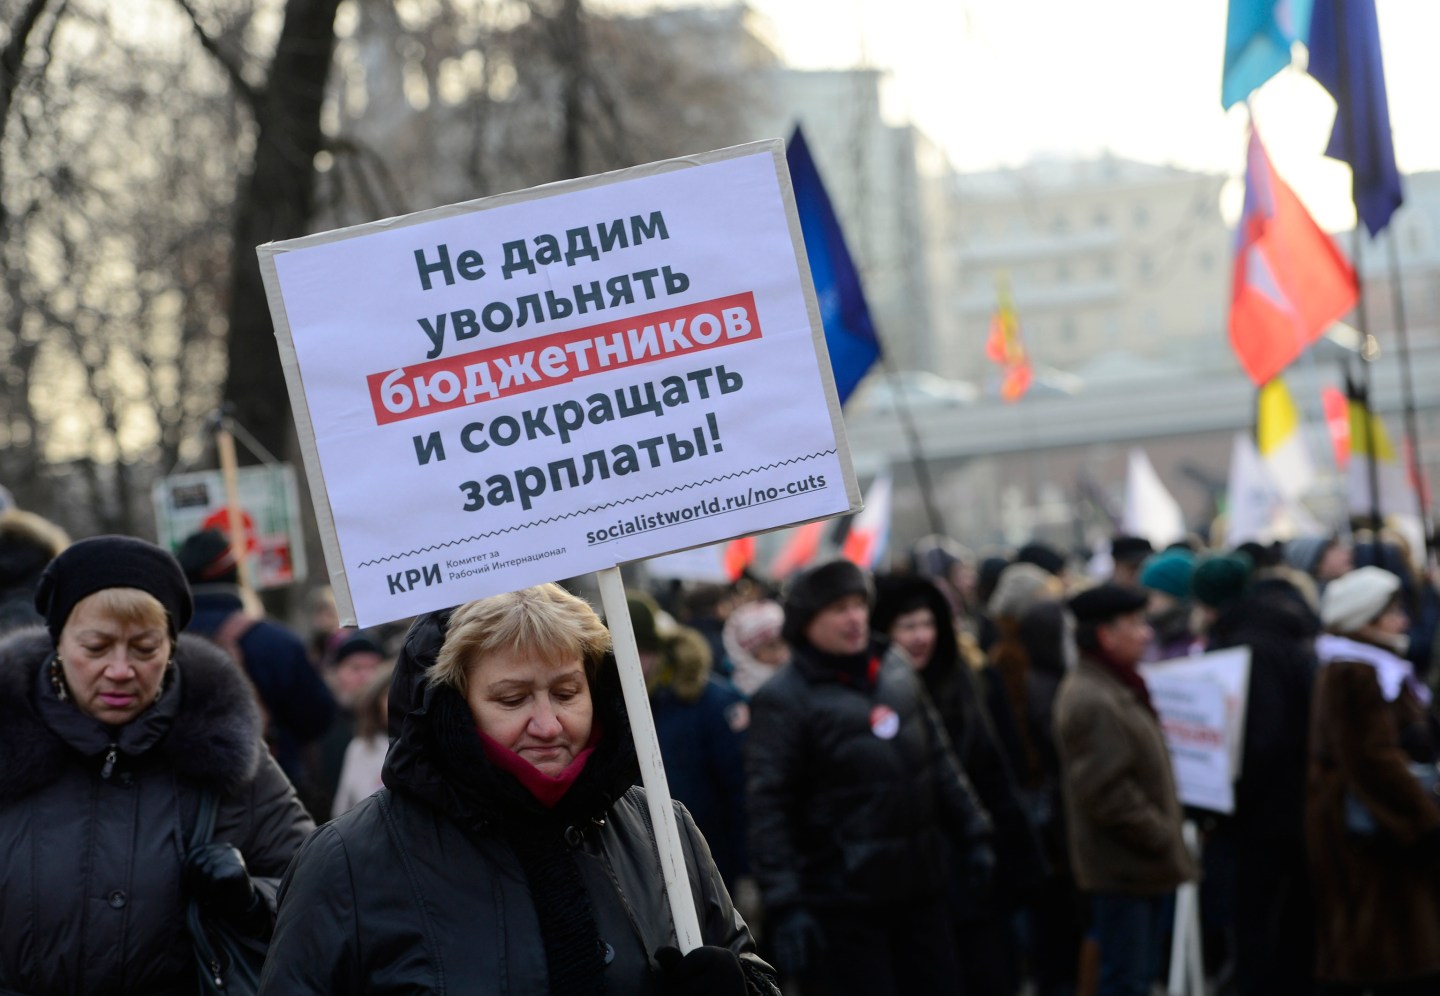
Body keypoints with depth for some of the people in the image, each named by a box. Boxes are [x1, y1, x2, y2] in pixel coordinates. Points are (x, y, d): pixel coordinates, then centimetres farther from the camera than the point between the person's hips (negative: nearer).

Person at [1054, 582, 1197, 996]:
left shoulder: (1121, 688, 15)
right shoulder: (1090, 699, -20)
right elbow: (1108, 791, -24)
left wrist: (1165, 835, 16)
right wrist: (1162, 838, -18)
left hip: (1142, 866, 11)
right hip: (1123, 868, -11)